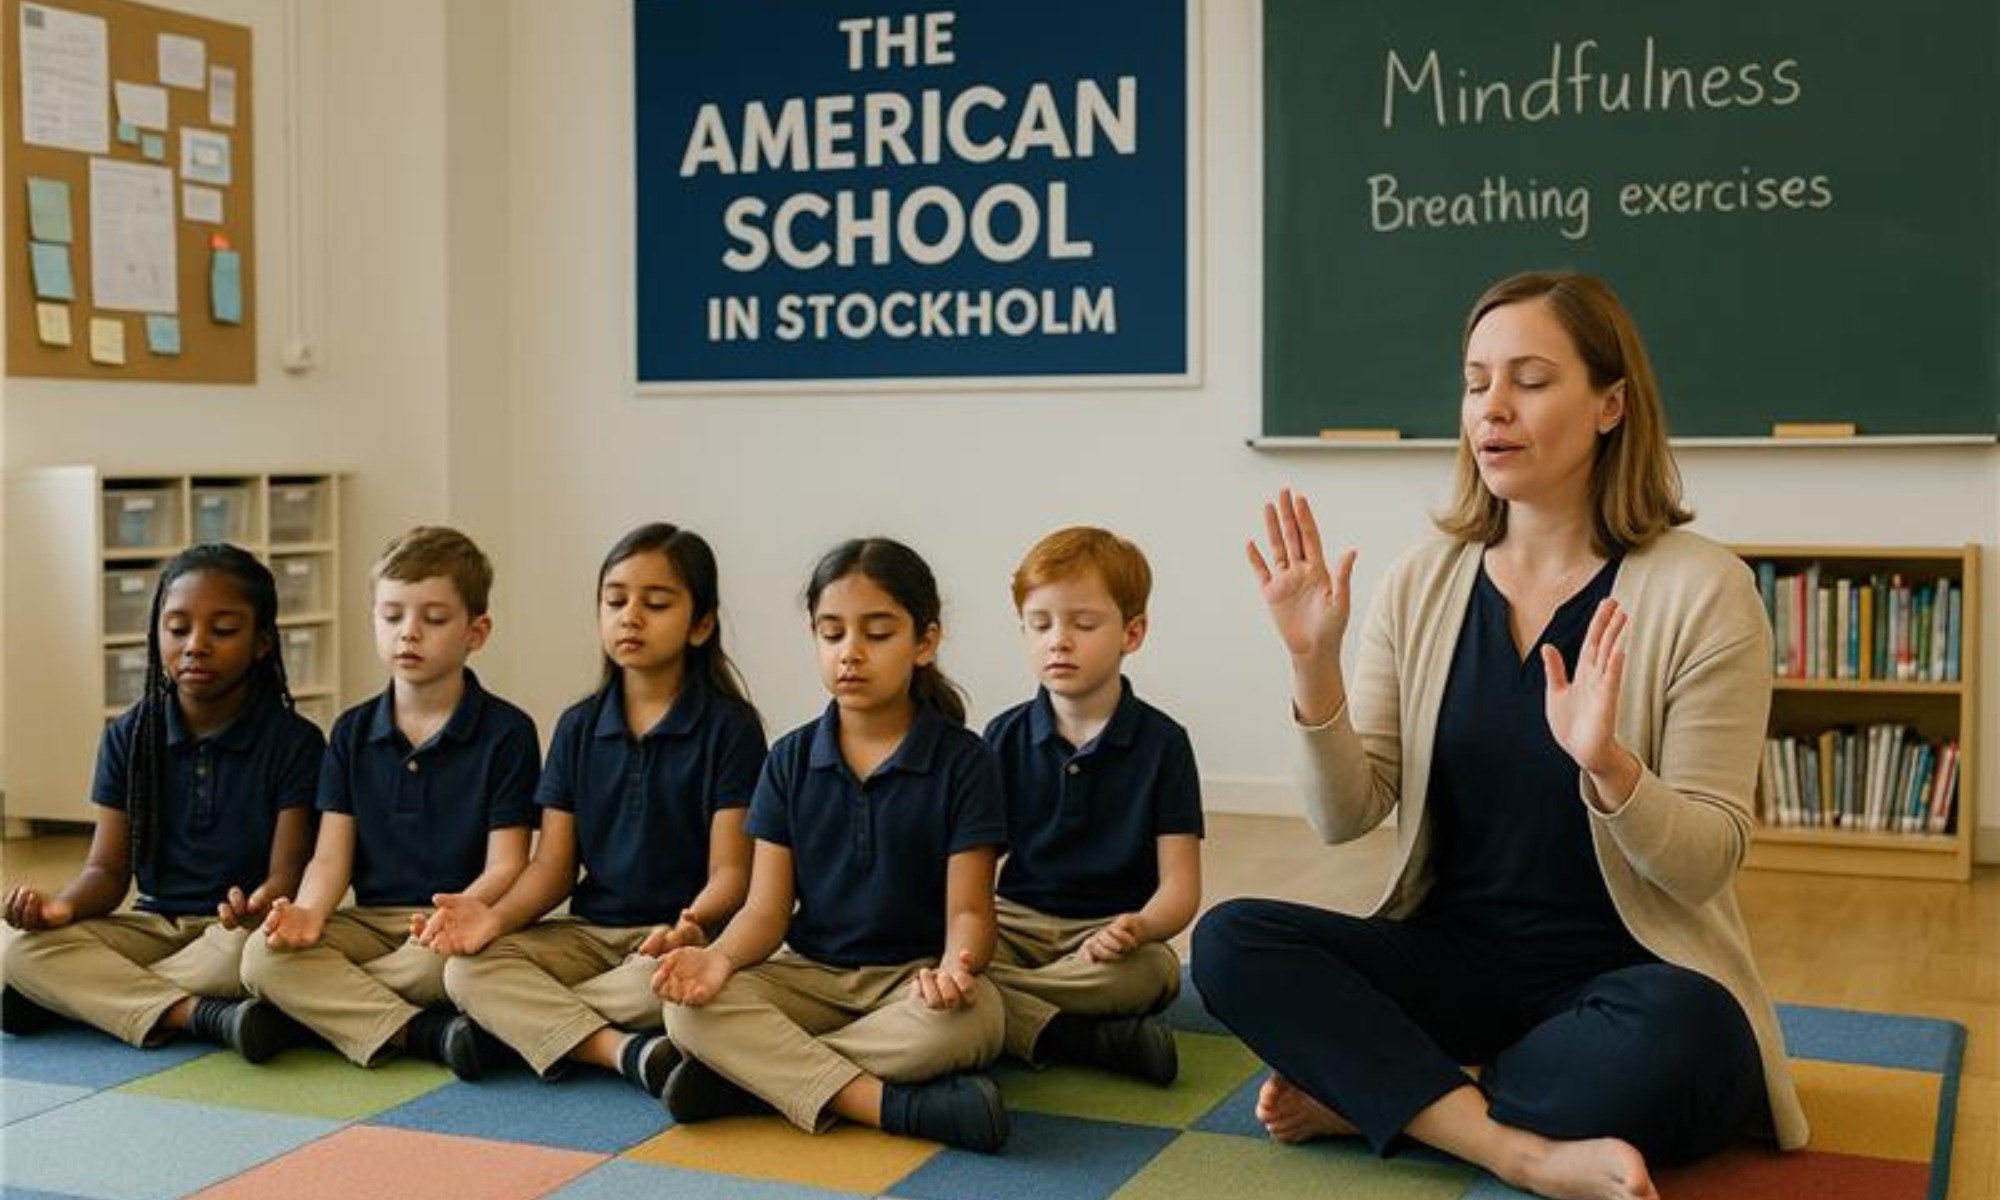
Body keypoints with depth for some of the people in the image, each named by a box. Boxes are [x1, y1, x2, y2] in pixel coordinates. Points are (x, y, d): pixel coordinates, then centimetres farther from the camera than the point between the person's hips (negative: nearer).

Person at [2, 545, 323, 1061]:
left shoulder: (294, 741, -4)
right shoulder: (128, 737, 6)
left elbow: (287, 870, -9)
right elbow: (109, 867, 5)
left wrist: (262, 902, -35)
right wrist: (63, 905, -19)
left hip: (237, 928, -3)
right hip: (155, 925, 4)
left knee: (251, 945, -39)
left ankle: (85, 996, -19)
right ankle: (201, 1014, -32)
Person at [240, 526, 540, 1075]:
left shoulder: (506, 732, -1)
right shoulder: (352, 732, 14)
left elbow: (505, 866, -5)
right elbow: (331, 855, 7)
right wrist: (309, 911, -17)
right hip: (371, 920, 4)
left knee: (438, 963, -39)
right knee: (264, 954, -24)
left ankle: (325, 1005, -12)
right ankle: (425, 1031, -30)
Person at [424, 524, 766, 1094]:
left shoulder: (729, 726, -4)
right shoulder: (578, 727, 11)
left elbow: (730, 870, -8)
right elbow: (553, 864, 8)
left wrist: (693, 923, -30)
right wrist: (497, 916, -13)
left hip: (678, 935, -4)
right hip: (589, 932, 5)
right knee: (467, 969, -21)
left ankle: (522, 1022, -15)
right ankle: (629, 1052, -34)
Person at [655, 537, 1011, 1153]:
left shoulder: (961, 758, -4)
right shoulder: (791, 759, 4)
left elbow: (968, 908, -7)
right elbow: (767, 907, 1)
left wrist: (955, 964, -31)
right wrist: (720, 956, -22)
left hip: (913, 973, -2)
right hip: (811, 973, 2)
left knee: (972, 1018, -36)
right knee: (690, 1008, -25)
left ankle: (754, 1074, -25)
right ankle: (897, 1106, -33)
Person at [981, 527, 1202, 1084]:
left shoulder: (1162, 742, -1)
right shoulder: (1005, 737, 7)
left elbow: (1180, 885, -6)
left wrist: (1139, 927, -29)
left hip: (1108, 930, -2)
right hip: (1016, 918, 2)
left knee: (1142, 973, -36)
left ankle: (993, 1010, -18)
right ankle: (1093, 1041, -28)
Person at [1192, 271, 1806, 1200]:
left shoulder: (1702, 590, -10)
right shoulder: (1425, 582, 2)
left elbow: (1704, 866, -12)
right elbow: (1346, 816, -3)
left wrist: (1605, 763, -32)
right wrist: (1314, 666, -19)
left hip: (1628, 976, -3)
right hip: (1455, 957, 3)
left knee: (1677, 1037, -37)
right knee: (1230, 942, -19)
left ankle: (1372, 1096, -14)